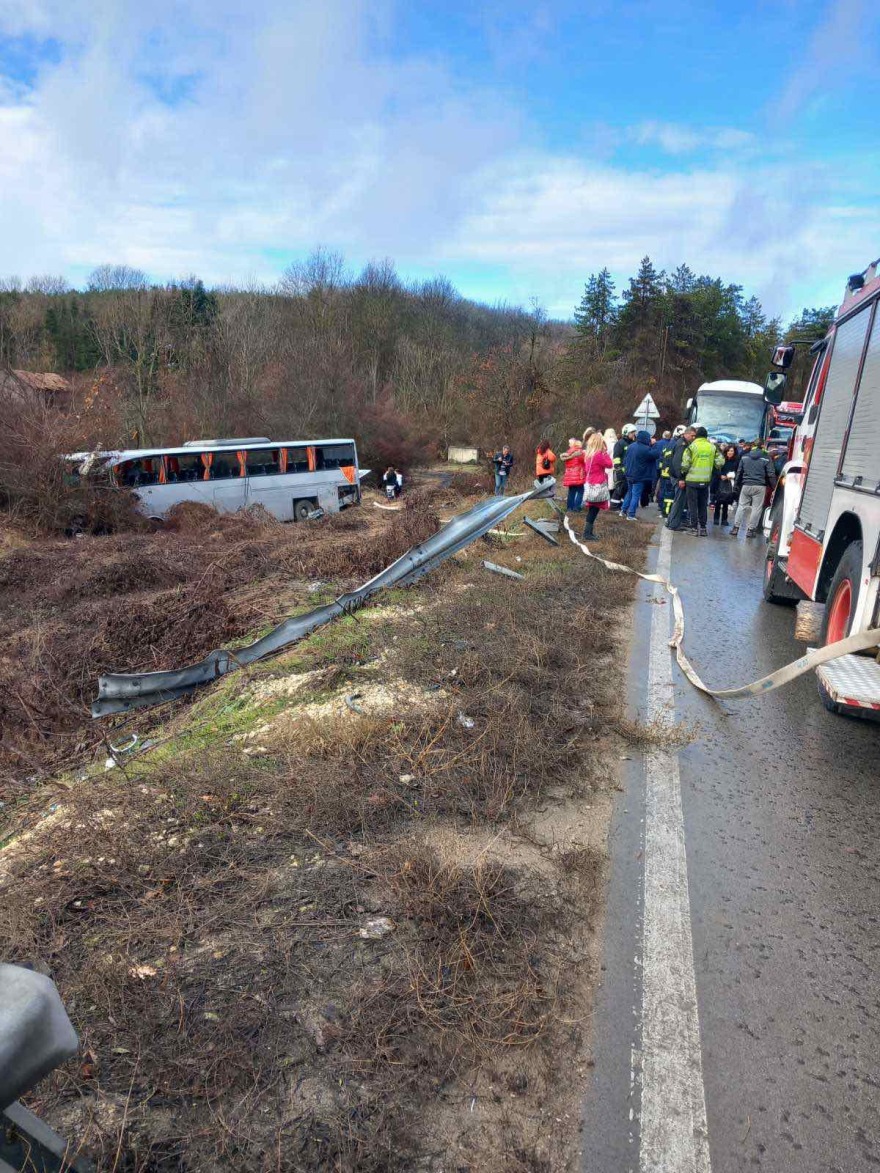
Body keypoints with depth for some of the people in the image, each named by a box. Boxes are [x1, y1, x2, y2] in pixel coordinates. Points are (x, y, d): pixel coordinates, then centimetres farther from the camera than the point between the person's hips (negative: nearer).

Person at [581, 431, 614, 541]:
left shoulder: (588, 454, 8)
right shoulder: (598, 455, -17)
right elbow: (610, 464, -11)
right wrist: (605, 452, -7)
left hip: (591, 485, 8)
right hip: (597, 486, -8)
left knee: (592, 510, 14)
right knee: (593, 510, -4)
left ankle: (588, 532, 17)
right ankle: (587, 534, -4)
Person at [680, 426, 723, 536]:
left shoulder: (691, 446, -9)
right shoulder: (712, 447, 2)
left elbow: (685, 464, -12)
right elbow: (720, 462, 1)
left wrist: (683, 474, 3)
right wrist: (711, 469, 18)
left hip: (692, 480, -3)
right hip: (706, 480, 3)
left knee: (693, 504, 4)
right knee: (703, 505, 13)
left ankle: (694, 528, 3)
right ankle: (703, 528, 14)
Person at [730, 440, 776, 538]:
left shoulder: (745, 457, 7)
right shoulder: (766, 458, -2)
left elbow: (739, 472, 10)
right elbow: (771, 475, -2)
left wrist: (736, 484, 17)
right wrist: (774, 487, 5)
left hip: (746, 486, 3)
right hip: (759, 487, -3)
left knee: (741, 506, 10)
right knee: (757, 508, 4)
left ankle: (735, 527, 6)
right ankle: (751, 530, 4)